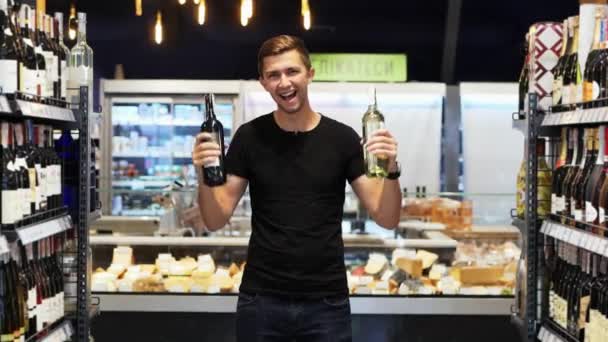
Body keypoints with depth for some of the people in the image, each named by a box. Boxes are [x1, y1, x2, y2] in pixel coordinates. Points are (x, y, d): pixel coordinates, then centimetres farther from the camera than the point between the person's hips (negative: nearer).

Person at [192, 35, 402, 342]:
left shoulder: (342, 138, -1)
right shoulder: (249, 137, 1)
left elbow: (387, 218, -2)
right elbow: (216, 220, 0)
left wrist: (390, 170, -20)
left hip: (327, 301, 0)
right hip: (261, 300, 1)